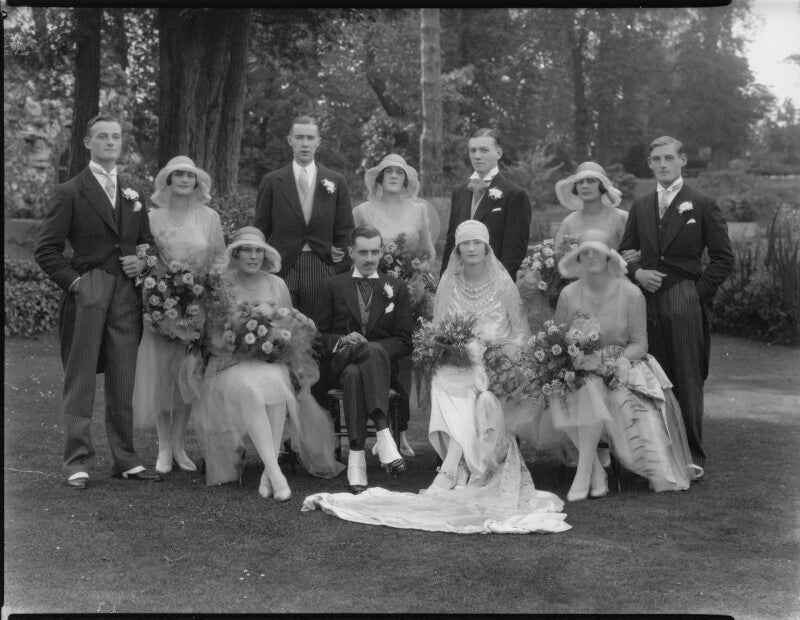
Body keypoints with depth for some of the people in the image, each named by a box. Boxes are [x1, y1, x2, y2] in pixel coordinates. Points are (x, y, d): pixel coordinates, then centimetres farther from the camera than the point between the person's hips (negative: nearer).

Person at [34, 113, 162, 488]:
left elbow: (147, 242, 23)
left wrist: (143, 261, 3)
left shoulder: (132, 193, 16)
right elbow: (46, 250, -3)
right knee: (79, 381, 0)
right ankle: (78, 463, 6)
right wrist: (73, 281, -11)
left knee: (123, 383, 8)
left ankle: (125, 460, 16)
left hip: (127, 296, 5)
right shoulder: (69, 193, 0)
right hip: (86, 295, -4)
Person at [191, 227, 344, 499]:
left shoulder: (276, 285, 12)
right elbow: (212, 335, 5)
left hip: (271, 362, 2)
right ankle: (275, 472, -41)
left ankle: (268, 472, -34)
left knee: (273, 383, -35)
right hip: (232, 364, -2)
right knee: (249, 388, -36)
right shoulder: (221, 286, 4)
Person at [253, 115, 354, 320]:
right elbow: (260, 231, 8)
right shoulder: (272, 182, 5)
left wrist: (341, 272, 3)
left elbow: (346, 232, 9)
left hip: (323, 268, 1)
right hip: (281, 268, 0)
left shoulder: (336, 182, 8)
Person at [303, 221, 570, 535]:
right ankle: (462, 474, -36)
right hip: (456, 361, 1)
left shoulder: (502, 282, 5)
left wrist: (501, 352, -11)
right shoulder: (448, 283, 9)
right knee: (453, 393, -31)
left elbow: (520, 330, 7)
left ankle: (449, 472, -35)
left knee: (485, 398, -32)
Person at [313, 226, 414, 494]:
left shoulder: (396, 289, 16)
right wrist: (342, 341, -13)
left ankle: (357, 455, -47)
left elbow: (404, 342, 8)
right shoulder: (333, 286, 15)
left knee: (355, 374, -37)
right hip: (339, 363, 0)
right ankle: (382, 432, -45)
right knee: (353, 373, -38)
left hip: (383, 364, 0)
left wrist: (369, 345, -10)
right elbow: (318, 335, 9)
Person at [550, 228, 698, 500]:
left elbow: (640, 344, -3)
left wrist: (610, 361, -19)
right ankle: (595, 472, -20)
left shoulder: (630, 294, -5)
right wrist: (575, 358, -17)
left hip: (622, 369, 1)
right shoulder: (569, 294, -1)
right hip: (579, 374, 0)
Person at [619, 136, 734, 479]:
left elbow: (723, 258, 1)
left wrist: (699, 292, -6)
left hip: (685, 303, -4)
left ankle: (693, 457, 7)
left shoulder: (702, 205, 1)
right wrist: (636, 272, -1)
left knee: (688, 383, -1)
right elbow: (625, 252, 19)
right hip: (648, 303, 4)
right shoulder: (640, 207, 15)